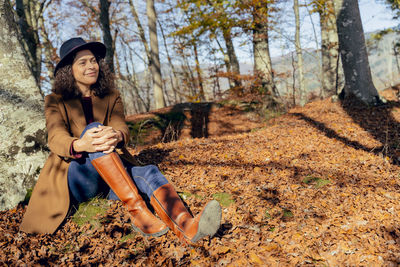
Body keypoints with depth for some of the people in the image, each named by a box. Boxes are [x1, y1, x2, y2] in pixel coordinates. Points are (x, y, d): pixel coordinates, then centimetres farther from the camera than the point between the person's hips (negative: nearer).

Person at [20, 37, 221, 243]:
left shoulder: (111, 97, 10)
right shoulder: (55, 101, 3)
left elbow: (122, 129, -9)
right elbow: (55, 138, -16)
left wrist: (116, 136, -37)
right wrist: (79, 145, -42)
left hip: (110, 180, 3)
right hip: (74, 178, -3)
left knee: (149, 172, -29)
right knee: (93, 128, -31)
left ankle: (187, 228, -56)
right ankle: (137, 211, -41)